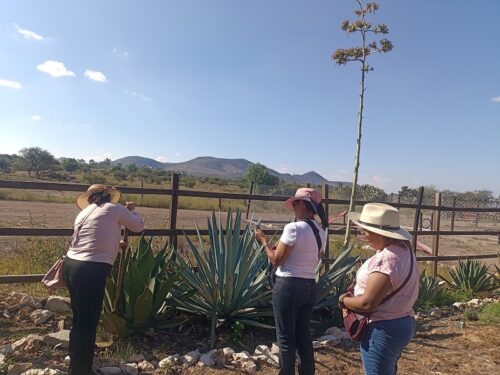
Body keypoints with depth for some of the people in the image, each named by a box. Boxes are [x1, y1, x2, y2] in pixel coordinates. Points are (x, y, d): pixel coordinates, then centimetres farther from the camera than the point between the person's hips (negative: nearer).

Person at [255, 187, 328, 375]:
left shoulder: (293, 228, -19)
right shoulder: (320, 230, 6)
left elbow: (276, 260, -13)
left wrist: (264, 242, 1)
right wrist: (279, 246, 18)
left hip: (289, 285, -8)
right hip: (309, 286, 8)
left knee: (285, 338, 7)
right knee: (303, 335, 20)